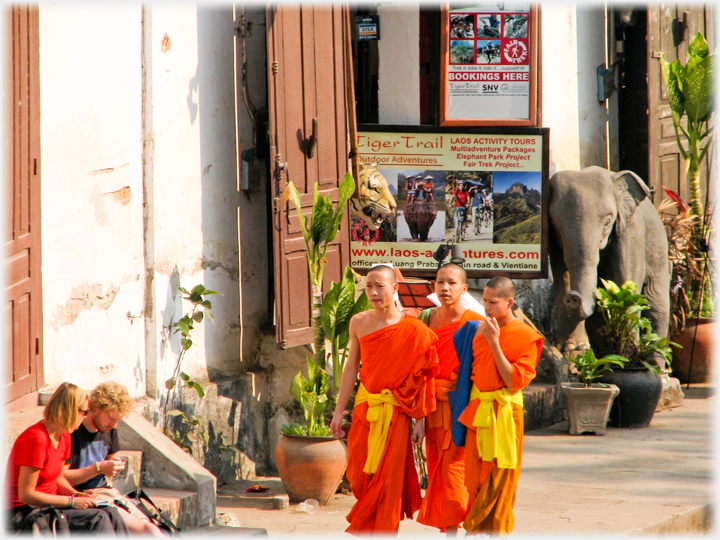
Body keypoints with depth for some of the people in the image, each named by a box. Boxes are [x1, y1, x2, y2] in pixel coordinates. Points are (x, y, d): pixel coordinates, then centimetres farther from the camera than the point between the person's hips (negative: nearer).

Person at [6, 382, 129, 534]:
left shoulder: (64, 436, 7)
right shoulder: (36, 440, -22)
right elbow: (26, 495, -23)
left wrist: (77, 494, -2)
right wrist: (72, 501, -19)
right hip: (24, 511, -9)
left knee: (111, 513, -12)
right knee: (96, 519, -22)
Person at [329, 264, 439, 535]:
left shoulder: (412, 329, -7)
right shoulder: (358, 322, 4)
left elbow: (420, 378, -5)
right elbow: (351, 368, 11)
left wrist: (420, 421, -7)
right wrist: (339, 411, 9)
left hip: (395, 412, -3)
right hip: (364, 408, 3)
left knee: (387, 480, -2)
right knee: (359, 476, 5)